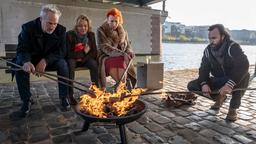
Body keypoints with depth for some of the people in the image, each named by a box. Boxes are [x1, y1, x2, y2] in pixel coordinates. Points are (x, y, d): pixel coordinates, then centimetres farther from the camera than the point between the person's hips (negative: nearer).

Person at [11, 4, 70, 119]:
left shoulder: (61, 30, -12)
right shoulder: (28, 28, -14)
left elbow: (60, 51, -14)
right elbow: (22, 49, -18)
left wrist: (45, 61, -31)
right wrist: (26, 61, -43)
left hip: (51, 60, 0)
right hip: (31, 59, 0)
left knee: (63, 64, -29)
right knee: (20, 66, -29)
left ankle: (63, 98, -17)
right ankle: (26, 102, -21)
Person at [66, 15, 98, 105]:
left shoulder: (91, 35, 2)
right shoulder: (69, 35, -8)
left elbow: (94, 52, 0)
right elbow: (68, 53, -11)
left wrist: (82, 58, -15)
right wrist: (83, 52, -16)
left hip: (85, 58, 3)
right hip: (72, 59, -2)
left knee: (94, 64, -28)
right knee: (70, 65, -35)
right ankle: (70, 95, -31)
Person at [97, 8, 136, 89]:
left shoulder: (123, 32, 11)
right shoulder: (101, 31, -2)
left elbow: (128, 46, 15)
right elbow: (105, 48, -14)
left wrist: (129, 52, -11)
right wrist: (122, 53, -26)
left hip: (121, 58, 3)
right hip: (106, 57, -3)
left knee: (121, 62, -31)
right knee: (111, 63, -35)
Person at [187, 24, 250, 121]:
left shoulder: (233, 47, -21)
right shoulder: (208, 50, -5)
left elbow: (243, 65, -36)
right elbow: (204, 69, -11)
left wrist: (230, 84, -48)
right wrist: (204, 83, -30)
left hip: (235, 81, -4)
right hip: (220, 81, 4)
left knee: (244, 75, -39)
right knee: (192, 85, -13)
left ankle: (233, 108, -18)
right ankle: (219, 97, 12)